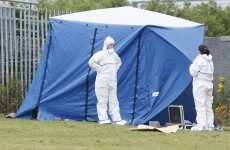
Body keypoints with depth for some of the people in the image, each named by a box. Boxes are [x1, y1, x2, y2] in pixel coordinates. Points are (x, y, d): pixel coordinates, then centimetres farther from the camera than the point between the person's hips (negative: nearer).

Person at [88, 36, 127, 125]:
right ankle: (103, 119, -5)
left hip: (112, 81, 7)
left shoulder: (114, 55, 15)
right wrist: (100, 69, -14)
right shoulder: (101, 54, -9)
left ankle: (117, 119, 4)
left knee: (114, 101, 5)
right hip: (102, 81, -7)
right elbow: (91, 62, -19)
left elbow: (119, 62, 36)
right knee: (102, 101, -6)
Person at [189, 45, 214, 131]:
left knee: (200, 105, -9)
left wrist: (191, 66, 6)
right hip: (209, 84, 8)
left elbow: (193, 72, -11)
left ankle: (200, 125, -13)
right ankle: (209, 126, 10)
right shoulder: (210, 61, 13)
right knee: (208, 106, 9)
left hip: (200, 84, -8)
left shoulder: (199, 60, -11)